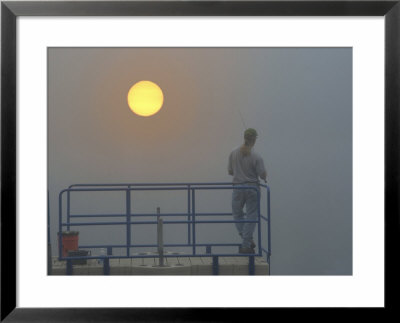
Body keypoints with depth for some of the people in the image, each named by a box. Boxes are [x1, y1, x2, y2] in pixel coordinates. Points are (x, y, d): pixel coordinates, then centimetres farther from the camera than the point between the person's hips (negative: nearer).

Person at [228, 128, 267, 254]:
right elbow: (263, 175, -9)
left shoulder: (234, 153, -4)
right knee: (251, 216, 6)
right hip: (252, 188, -2)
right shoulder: (256, 157, -13)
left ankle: (246, 238, 10)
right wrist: (264, 177, 13)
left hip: (238, 188, 2)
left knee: (237, 214, 20)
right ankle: (246, 245, 5)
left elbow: (230, 171, 6)